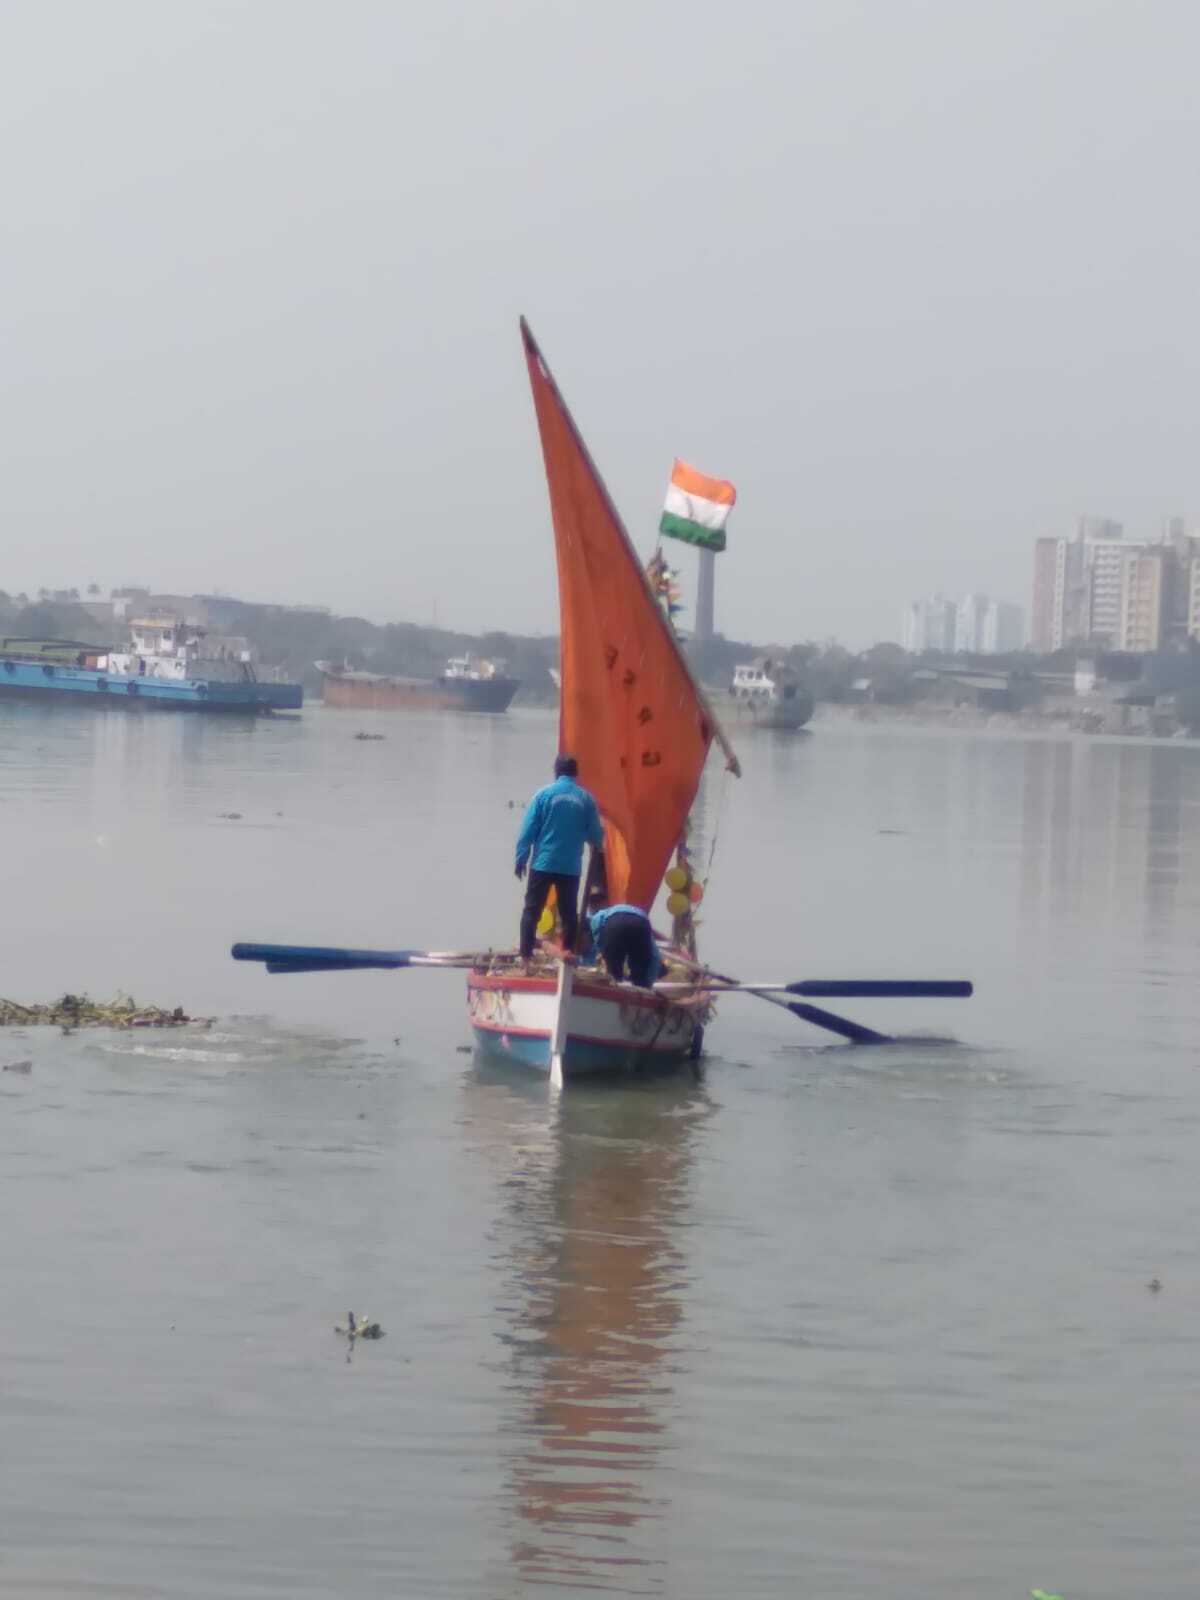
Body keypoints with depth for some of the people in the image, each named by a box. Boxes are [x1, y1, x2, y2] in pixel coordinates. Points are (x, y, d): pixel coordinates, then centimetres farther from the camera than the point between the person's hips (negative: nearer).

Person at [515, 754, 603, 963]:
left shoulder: (544, 794, -3)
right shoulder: (586, 799, 1)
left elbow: (528, 830, -6)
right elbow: (596, 835, 7)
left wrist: (520, 859, 1)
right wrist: (596, 843, 31)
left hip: (543, 864, -1)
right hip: (571, 867, 1)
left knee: (531, 911, 3)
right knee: (569, 913, 10)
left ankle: (526, 955, -4)